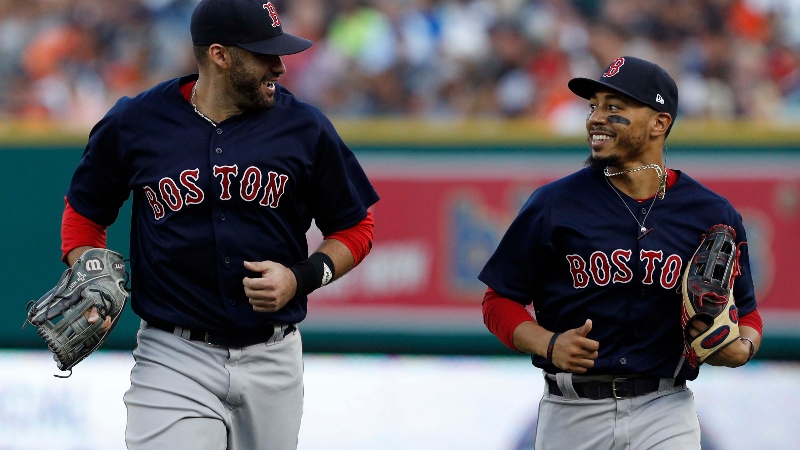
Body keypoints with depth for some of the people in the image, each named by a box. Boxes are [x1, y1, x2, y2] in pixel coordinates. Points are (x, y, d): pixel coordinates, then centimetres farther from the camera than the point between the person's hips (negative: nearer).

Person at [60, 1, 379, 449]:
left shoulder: (304, 128, -1)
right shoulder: (134, 124, -3)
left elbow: (354, 230, 7)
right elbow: (84, 214, 12)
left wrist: (302, 278, -11)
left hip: (273, 361, 2)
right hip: (173, 360, -2)